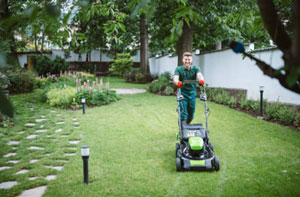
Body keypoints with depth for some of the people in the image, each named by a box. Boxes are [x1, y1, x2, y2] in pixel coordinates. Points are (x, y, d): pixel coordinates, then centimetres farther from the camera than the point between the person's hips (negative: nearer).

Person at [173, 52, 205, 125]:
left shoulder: (195, 68, -1)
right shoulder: (178, 69, -5)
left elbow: (199, 75, -22)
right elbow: (175, 78, -22)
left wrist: (201, 80, -46)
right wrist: (178, 82, -47)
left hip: (192, 94, 2)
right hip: (182, 94, -2)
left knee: (191, 116, 11)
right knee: (183, 114, -11)